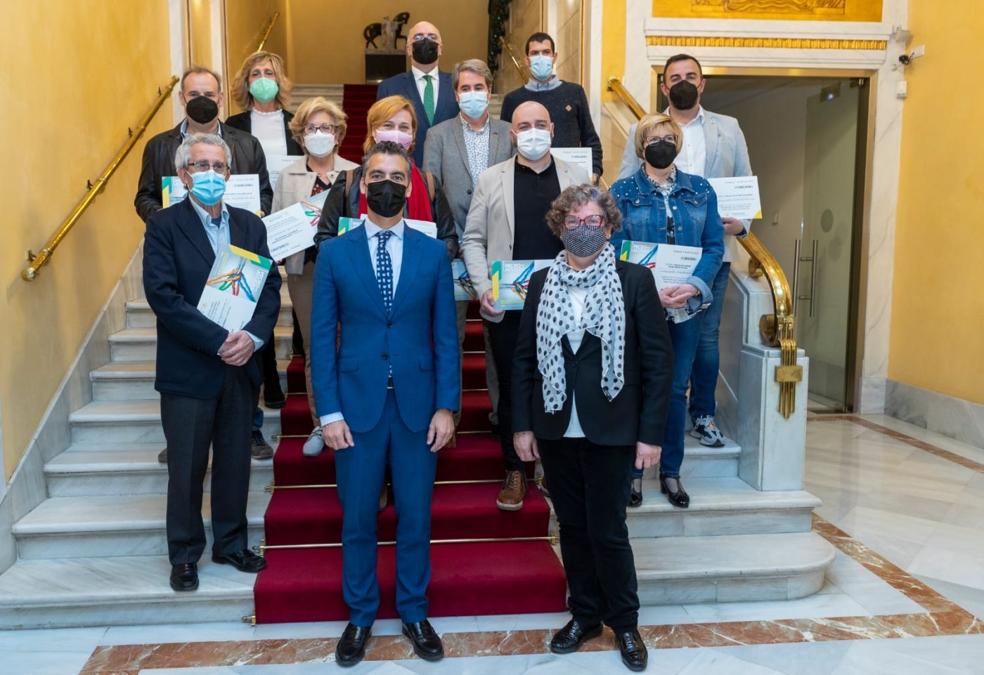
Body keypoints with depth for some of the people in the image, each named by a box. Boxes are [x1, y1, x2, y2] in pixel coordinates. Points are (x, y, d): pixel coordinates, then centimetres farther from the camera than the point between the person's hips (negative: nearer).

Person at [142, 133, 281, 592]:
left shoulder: (250, 226, 8)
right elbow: (163, 295, -15)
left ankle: (230, 543, 30)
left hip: (241, 365, 4)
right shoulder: (163, 226, -5)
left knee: (235, 463, 13)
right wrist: (218, 341, -19)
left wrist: (252, 336, -14)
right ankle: (184, 555, 25)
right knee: (187, 467, 8)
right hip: (188, 370, -3)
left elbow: (271, 287, 3)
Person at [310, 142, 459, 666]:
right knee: (357, 518, 10)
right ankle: (360, 615, 29)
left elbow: (445, 335, 2)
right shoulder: (334, 253, 2)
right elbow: (322, 337, 0)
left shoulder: (433, 253, 4)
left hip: (417, 404, 1)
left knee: (415, 515, 10)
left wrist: (446, 406, -4)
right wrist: (329, 411, -6)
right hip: (358, 404, 0)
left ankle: (414, 612, 29)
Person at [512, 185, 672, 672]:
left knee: (607, 531, 3)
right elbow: (524, 358, 5)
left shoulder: (635, 280, -4)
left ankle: (624, 623, 26)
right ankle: (585, 614, 32)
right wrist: (522, 425, 1)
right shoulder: (541, 282, 5)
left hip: (611, 430, -3)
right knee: (572, 527, 13)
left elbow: (658, 360, -5)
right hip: (555, 430, 3)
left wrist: (651, 433, -8)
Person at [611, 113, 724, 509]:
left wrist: (694, 286, -14)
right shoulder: (623, 192, 2)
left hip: (687, 305, 2)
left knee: (676, 389, 9)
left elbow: (715, 245, 3)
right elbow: (616, 249, -6)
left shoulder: (700, 190, 9)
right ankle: (633, 471, 17)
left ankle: (671, 472, 21)